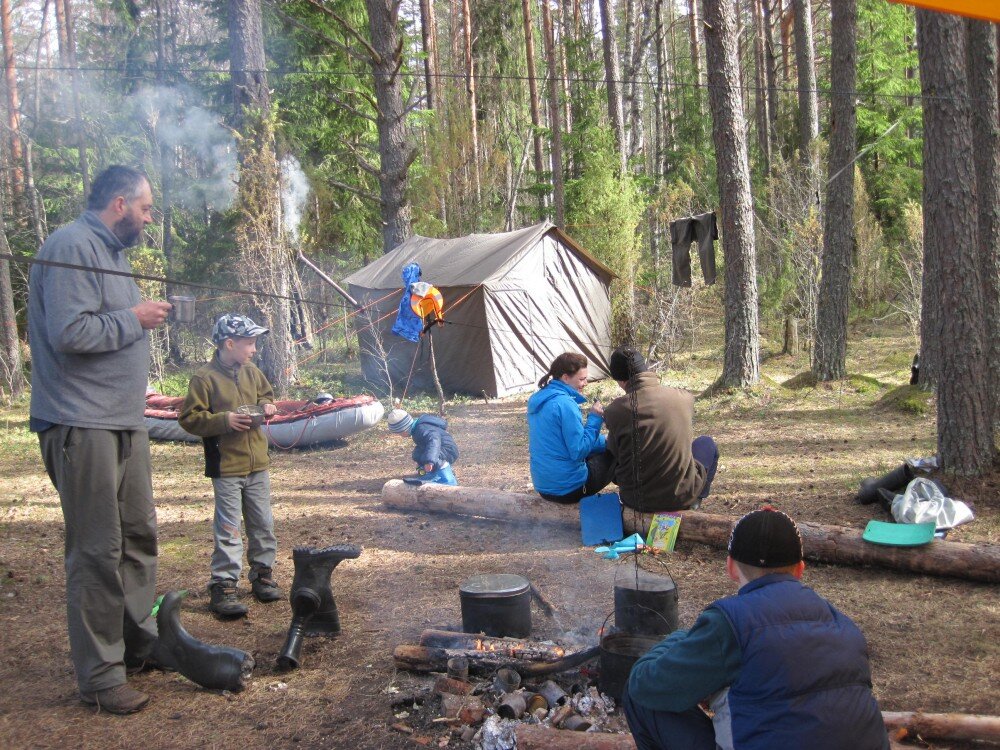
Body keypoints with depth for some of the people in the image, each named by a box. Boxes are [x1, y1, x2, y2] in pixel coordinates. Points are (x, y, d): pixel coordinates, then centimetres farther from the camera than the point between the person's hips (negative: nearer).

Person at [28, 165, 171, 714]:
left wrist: (149, 313, 7)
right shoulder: (71, 247, -14)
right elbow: (69, 333, -25)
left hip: (123, 422, 10)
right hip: (82, 426, -10)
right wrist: (133, 319, -14)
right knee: (97, 551, -4)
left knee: (139, 535, 17)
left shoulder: (111, 252, 18)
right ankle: (99, 678, 8)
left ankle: (138, 641, 33)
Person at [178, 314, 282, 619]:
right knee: (228, 530, -4)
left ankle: (263, 575, 27)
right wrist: (224, 420, -22)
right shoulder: (205, 378, -12)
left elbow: (266, 394, 25)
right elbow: (189, 418, -13)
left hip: (257, 465, 7)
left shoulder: (252, 372, 8)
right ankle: (224, 586, 2)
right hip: (226, 467, -7)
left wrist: (267, 406, 3)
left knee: (263, 525, 14)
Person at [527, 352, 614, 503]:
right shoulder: (565, 404, -22)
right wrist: (594, 419, -15)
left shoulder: (537, 398, 5)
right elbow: (579, 451, -22)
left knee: (605, 446, 27)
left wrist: (607, 442, 11)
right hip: (569, 489, -8)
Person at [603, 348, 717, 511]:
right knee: (707, 443, 28)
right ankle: (694, 502, 38)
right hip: (680, 497, 0)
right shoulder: (684, 398, -9)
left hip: (634, 500, 0)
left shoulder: (615, 411, -15)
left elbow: (614, 453, 0)